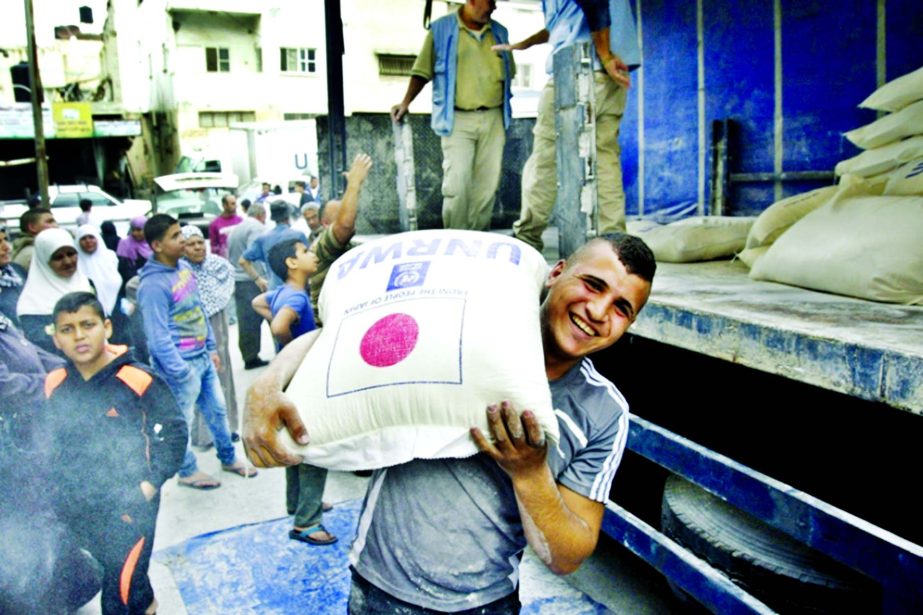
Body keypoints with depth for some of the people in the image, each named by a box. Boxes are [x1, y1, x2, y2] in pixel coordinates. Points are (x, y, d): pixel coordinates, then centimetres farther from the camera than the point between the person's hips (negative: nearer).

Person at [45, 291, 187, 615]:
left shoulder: (137, 379, -17)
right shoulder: (53, 385, -2)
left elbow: (174, 430, -9)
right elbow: (48, 440, 13)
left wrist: (151, 483, -13)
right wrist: (55, 486, 9)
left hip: (128, 509, -5)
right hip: (73, 512, 5)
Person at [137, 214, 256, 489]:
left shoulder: (184, 266, 4)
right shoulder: (153, 284, -22)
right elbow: (159, 337, -21)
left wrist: (212, 348, 15)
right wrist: (181, 373, -18)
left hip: (203, 358, 8)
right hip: (182, 364, -8)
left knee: (218, 410, 20)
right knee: (183, 421, 10)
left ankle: (228, 458, 38)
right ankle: (188, 471, 29)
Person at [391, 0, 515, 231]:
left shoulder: (499, 33, 15)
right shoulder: (441, 29, 2)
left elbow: (508, 72, 23)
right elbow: (423, 71, 4)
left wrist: (505, 108, 14)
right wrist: (405, 103, -5)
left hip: (493, 118, 4)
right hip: (458, 119, -4)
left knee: (487, 183, 4)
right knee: (457, 183, -11)